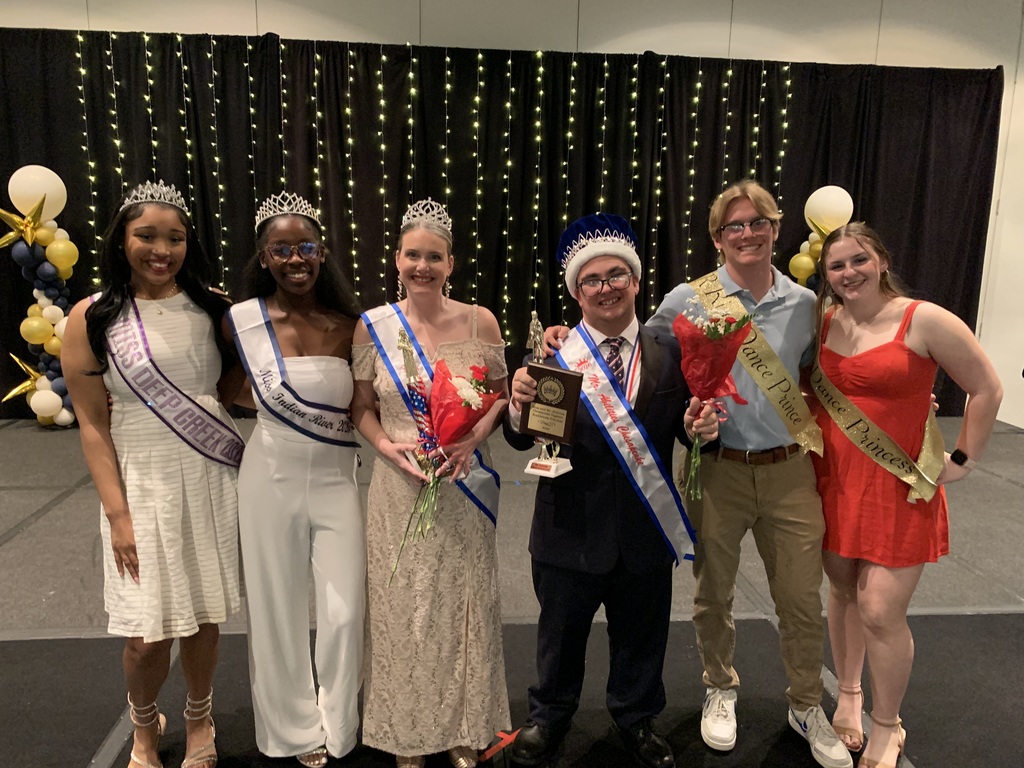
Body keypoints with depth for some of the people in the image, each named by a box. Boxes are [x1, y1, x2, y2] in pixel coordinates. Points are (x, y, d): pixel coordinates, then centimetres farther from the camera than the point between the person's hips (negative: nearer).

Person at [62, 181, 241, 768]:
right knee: (148, 633, 2)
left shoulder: (214, 307, 0)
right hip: (143, 485, -1)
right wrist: (117, 512, -7)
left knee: (205, 615, 12)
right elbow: (93, 424, -3)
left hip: (215, 479, 2)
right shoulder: (93, 318, -4)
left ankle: (199, 719, 40)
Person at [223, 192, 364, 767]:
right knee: (278, 611, 13)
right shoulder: (244, 319, -8)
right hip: (271, 479, 0)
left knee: (346, 612, 4)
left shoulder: (348, 325, -5)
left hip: (336, 480, 1)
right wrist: (274, 409, -1)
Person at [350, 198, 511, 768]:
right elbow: (363, 407, 5)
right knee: (403, 611, 10)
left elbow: (501, 397, 4)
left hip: (463, 489, 0)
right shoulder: (373, 326, -3)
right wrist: (388, 446, -13)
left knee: (463, 607, 12)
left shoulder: (479, 321, -4)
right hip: (399, 486, 0)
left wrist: (474, 437, -14)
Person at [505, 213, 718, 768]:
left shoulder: (669, 353, -4)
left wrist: (699, 427, -21)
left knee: (640, 634, 22)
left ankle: (636, 718, 50)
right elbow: (522, 440, -10)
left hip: (647, 531, 2)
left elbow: (684, 425, 2)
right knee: (560, 634, 20)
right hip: (571, 530, -1)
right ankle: (548, 718, 48)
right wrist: (519, 404, -31)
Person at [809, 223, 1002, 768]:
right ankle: (848, 697, 38)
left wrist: (964, 459, -2)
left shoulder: (924, 320, -11)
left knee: (881, 611, -3)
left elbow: (987, 389, -4)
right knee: (843, 592, 16)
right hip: (833, 480, 4)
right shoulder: (823, 322, 2)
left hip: (898, 487, -4)